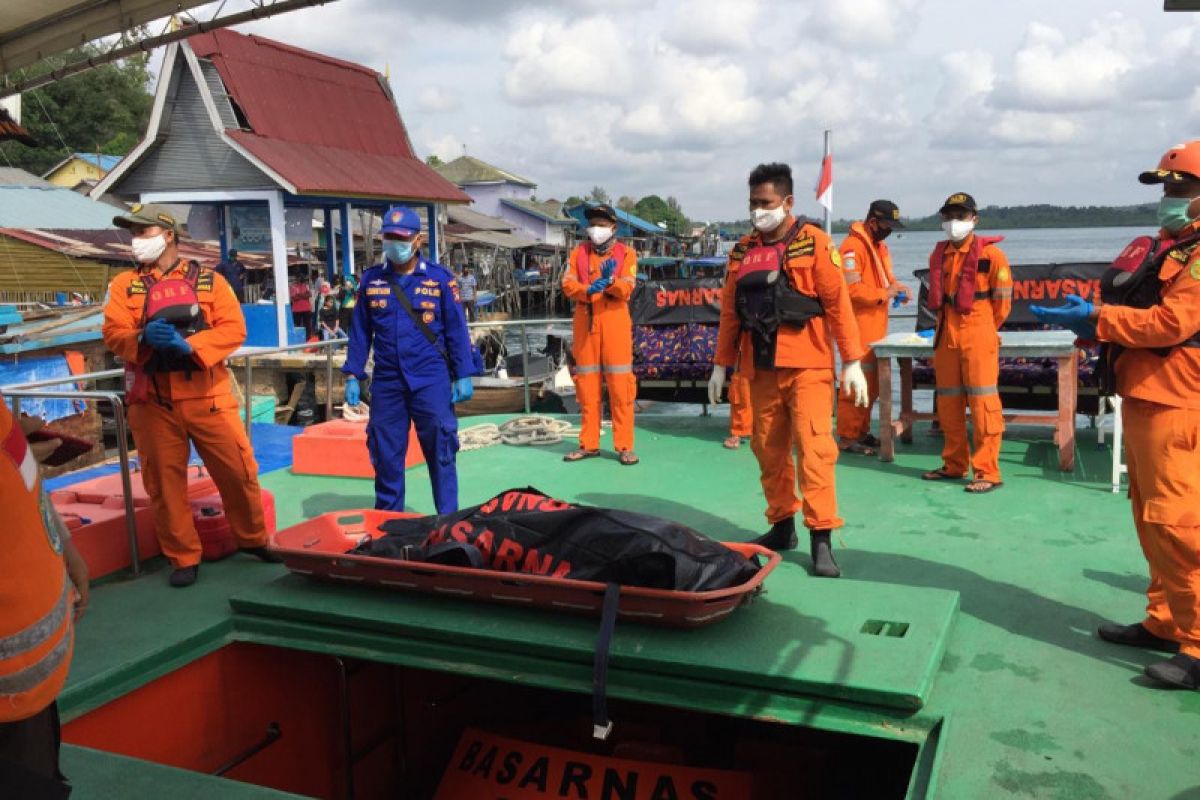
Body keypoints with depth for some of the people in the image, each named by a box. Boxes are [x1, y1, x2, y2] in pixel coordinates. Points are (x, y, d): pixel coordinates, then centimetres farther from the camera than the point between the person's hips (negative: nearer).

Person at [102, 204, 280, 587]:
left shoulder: (209, 280, 6)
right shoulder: (124, 285, 10)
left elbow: (234, 328, -5)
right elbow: (114, 334, -2)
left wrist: (188, 344, -20)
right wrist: (143, 338, -24)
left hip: (207, 395, -1)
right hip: (153, 401, 1)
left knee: (238, 470, 2)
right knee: (165, 481, 5)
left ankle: (253, 539, 23)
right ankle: (183, 557, 18)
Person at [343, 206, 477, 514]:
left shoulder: (440, 278, 0)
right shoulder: (372, 279, 7)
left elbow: (456, 330, 0)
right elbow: (360, 331, 10)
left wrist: (463, 376, -4)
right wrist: (352, 375, 4)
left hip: (431, 380, -3)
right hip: (386, 381, 3)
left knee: (440, 450, 0)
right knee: (385, 453, 9)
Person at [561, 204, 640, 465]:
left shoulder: (626, 253, 3)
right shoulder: (578, 252, 10)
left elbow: (626, 290, -8)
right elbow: (567, 285, -2)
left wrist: (610, 281, -28)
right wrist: (589, 290, -21)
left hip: (615, 324, -3)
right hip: (585, 324, 3)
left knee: (620, 385, -5)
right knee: (586, 384, 8)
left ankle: (624, 446, 0)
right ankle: (589, 443, 17)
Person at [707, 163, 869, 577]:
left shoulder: (813, 242, -3)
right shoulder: (743, 251, 12)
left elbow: (837, 302, -7)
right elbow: (730, 311, 15)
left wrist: (852, 361, -10)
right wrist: (722, 364, 14)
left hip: (806, 364, -5)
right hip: (761, 367, 5)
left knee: (813, 446, -10)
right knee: (768, 448, 9)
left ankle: (821, 538, -5)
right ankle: (782, 526, 22)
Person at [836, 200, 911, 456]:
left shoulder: (880, 246, 18)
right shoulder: (853, 246, -14)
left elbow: (885, 277, 27)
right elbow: (851, 288, -21)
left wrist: (897, 288, 6)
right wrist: (883, 294, -17)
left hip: (876, 326, 10)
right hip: (859, 325, -10)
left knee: (872, 383, 14)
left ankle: (862, 431, 23)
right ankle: (848, 437, -3)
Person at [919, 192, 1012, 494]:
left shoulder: (990, 254, -6)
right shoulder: (938, 255, 11)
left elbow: (1002, 301, -2)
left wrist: (984, 330, 6)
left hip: (978, 337, -6)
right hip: (946, 336, 6)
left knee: (982, 403, -6)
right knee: (948, 402, 11)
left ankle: (987, 473, -2)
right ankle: (954, 465, 23)